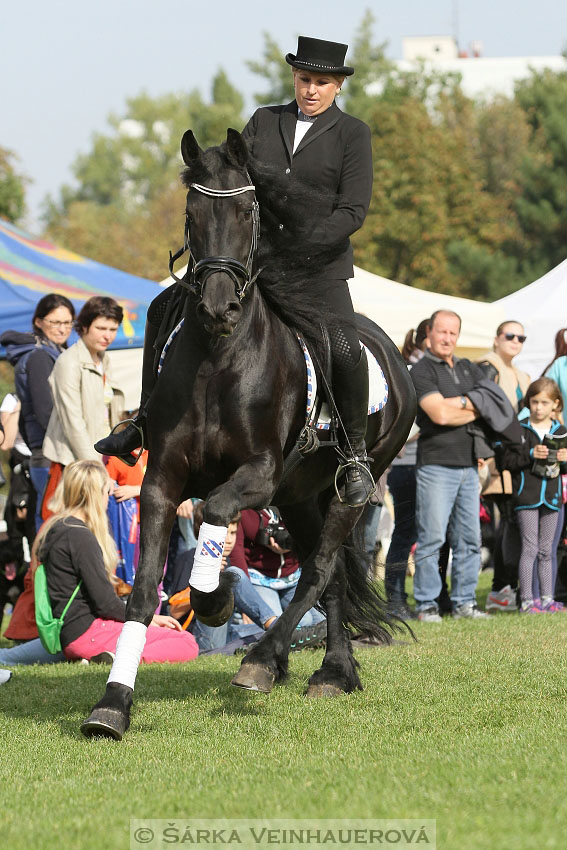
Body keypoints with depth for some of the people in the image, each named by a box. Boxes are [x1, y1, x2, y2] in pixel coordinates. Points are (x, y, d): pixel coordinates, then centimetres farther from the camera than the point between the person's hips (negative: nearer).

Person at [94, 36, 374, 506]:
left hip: (319, 266, -5)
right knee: (165, 309, -1)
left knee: (344, 347, -29)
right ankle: (148, 421, 9)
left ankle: (356, 454, -12)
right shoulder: (264, 122, 11)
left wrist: (299, 246, -22)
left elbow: (353, 211, -10)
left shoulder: (353, 134, -2)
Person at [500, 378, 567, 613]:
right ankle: (526, 600, -6)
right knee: (530, 548, -7)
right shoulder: (519, 430, -2)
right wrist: (530, 454, -21)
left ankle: (547, 598, 13)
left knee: (546, 551, 10)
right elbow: (508, 460, -9)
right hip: (527, 496, -4)